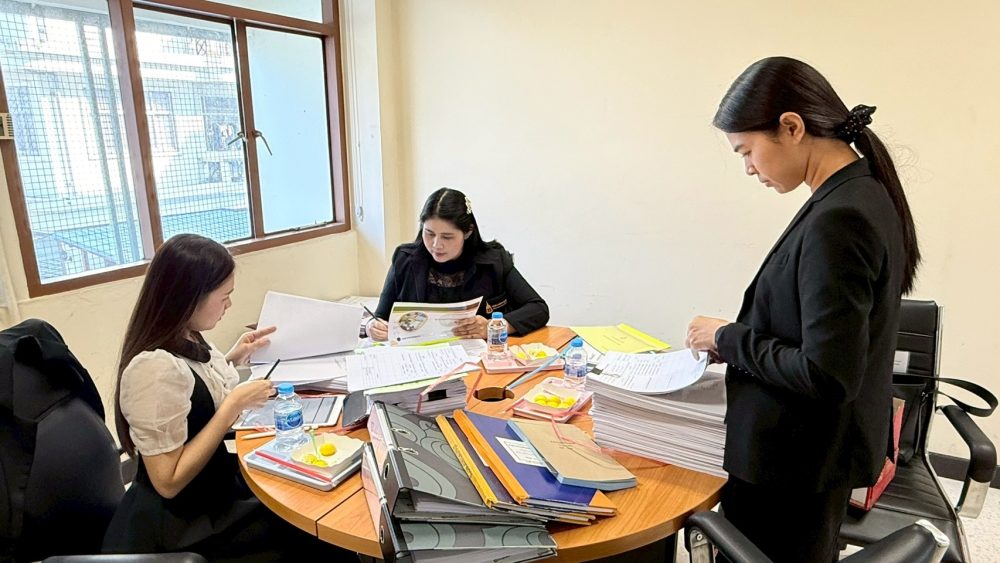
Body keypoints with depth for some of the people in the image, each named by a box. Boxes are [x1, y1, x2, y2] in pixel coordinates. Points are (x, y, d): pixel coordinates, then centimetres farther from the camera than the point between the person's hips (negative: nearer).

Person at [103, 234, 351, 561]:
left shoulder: (186, 340, -3)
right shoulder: (155, 367, -30)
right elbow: (168, 482, -27)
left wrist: (231, 361, 2)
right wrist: (234, 405, -26)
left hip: (210, 488, 8)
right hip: (182, 524, -7)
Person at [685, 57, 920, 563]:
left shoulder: (835, 221, -26)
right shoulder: (865, 193, 4)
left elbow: (826, 376, -27)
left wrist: (729, 339, -15)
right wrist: (736, 339, 5)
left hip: (793, 466, -9)